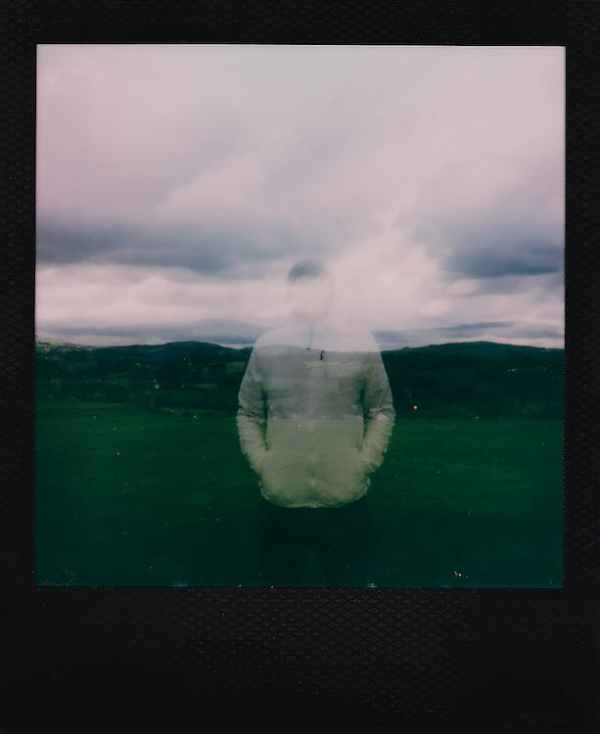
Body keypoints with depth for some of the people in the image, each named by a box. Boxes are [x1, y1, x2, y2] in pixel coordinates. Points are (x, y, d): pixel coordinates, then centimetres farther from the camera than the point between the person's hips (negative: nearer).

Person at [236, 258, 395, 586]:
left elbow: (382, 411, 5)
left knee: (350, 579, 15)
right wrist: (261, 464, -3)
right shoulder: (266, 346, 1)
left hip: (346, 502, 0)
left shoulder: (361, 344, 0)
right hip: (278, 502, 1)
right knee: (279, 579, 17)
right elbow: (248, 413, 7)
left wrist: (364, 464, -4)